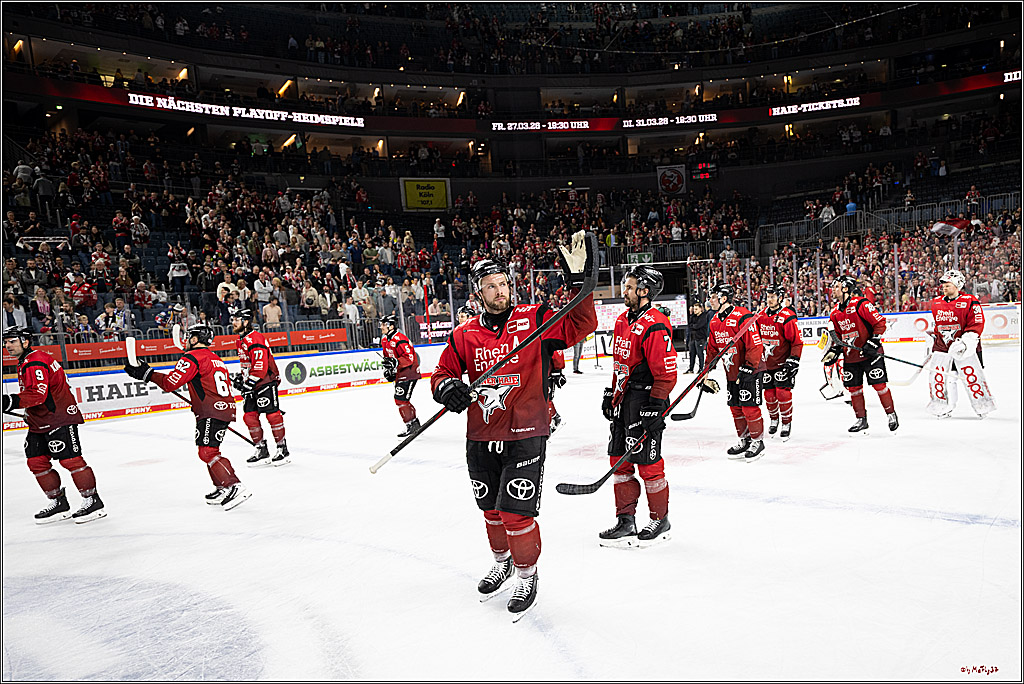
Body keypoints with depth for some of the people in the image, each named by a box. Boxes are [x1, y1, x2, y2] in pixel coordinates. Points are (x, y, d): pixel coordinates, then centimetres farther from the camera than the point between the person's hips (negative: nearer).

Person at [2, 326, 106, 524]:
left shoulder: (35, 363, -18)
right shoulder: (25, 362, 17)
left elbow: (37, 394, -29)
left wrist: (10, 402, -37)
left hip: (59, 418, -11)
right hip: (39, 422, 11)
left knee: (70, 459, -11)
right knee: (36, 461, 8)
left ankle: (92, 501, -4)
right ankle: (58, 503, 17)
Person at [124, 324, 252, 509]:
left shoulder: (192, 358, -6)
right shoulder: (216, 359, 22)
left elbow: (170, 383, -13)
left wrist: (147, 373, -3)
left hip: (211, 412, -10)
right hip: (226, 409, 10)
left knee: (207, 452, -10)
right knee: (209, 451, 19)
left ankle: (234, 487, -18)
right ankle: (222, 488, 21)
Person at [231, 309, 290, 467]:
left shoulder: (255, 339, -17)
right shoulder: (240, 340, 15)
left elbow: (260, 365, -24)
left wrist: (249, 383, -26)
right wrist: (241, 377, 14)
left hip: (266, 381, -10)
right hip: (251, 384, 10)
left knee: (272, 415, -6)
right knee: (249, 416, 5)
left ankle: (283, 450, 4)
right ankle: (262, 451, 14)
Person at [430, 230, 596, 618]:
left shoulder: (535, 320, -5)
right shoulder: (464, 335, 2)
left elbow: (580, 326, -14)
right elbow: (442, 373, 8)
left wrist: (579, 280, -23)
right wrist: (447, 387, -15)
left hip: (524, 436, -4)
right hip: (480, 439, 4)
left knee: (516, 513, -4)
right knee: (491, 509, 19)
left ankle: (527, 576, 21)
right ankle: (501, 562, 45)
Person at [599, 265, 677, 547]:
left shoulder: (655, 326, -18)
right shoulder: (623, 320, 12)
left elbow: (666, 374, -20)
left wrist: (653, 410, -21)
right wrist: (611, 394, 21)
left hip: (646, 400, -9)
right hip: (623, 401, 9)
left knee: (647, 463, -1)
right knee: (620, 460, 11)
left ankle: (660, 521, 17)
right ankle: (625, 521, 21)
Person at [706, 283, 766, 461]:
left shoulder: (743, 317, -19)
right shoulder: (714, 321, 7)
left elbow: (755, 346, -21)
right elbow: (712, 348, 17)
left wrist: (747, 369, -24)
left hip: (749, 371, -8)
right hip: (731, 372, 8)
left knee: (749, 407, -4)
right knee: (735, 408, 11)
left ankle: (757, 441, 12)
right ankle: (744, 440, 25)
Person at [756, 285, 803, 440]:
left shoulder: (788, 317, -14)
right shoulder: (761, 316, 5)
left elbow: (797, 341, -12)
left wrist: (793, 360, -16)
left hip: (783, 362, -5)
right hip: (766, 362, 5)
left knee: (782, 392, -10)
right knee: (768, 393, 8)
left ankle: (787, 423, 6)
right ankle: (774, 419, 30)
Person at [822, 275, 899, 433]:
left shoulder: (861, 304, -14)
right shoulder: (835, 313, 9)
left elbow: (880, 322, -13)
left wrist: (873, 343, -19)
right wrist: (833, 351, 8)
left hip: (870, 354, -7)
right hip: (850, 356, 7)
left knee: (878, 384, -5)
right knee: (854, 387, 7)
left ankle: (891, 414, 13)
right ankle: (861, 419, 18)